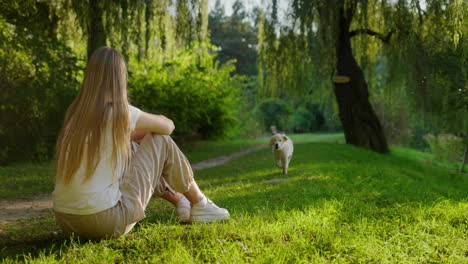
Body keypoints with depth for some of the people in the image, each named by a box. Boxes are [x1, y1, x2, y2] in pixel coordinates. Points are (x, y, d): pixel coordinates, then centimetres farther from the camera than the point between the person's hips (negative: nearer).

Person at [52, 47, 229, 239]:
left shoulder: (75, 113, 7)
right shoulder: (119, 112, -12)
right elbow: (168, 126, 5)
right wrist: (146, 128, 24)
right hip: (107, 222, -7)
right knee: (161, 140, 5)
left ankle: (180, 201, 38)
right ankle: (200, 205, 22)